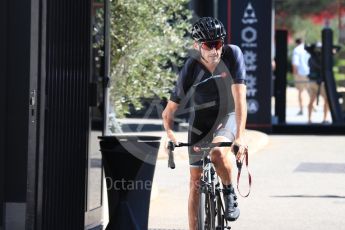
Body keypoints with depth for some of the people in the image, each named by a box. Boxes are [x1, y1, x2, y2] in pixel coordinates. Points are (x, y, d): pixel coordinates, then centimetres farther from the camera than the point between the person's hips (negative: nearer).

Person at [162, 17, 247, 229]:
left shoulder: (232, 55, -22)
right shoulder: (191, 69, -19)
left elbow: (239, 98, -27)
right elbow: (170, 110, -14)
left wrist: (240, 136, -35)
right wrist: (170, 133, -33)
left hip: (228, 116, -2)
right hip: (201, 120, 2)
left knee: (218, 153, -34)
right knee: (196, 181, -1)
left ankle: (230, 193, -6)